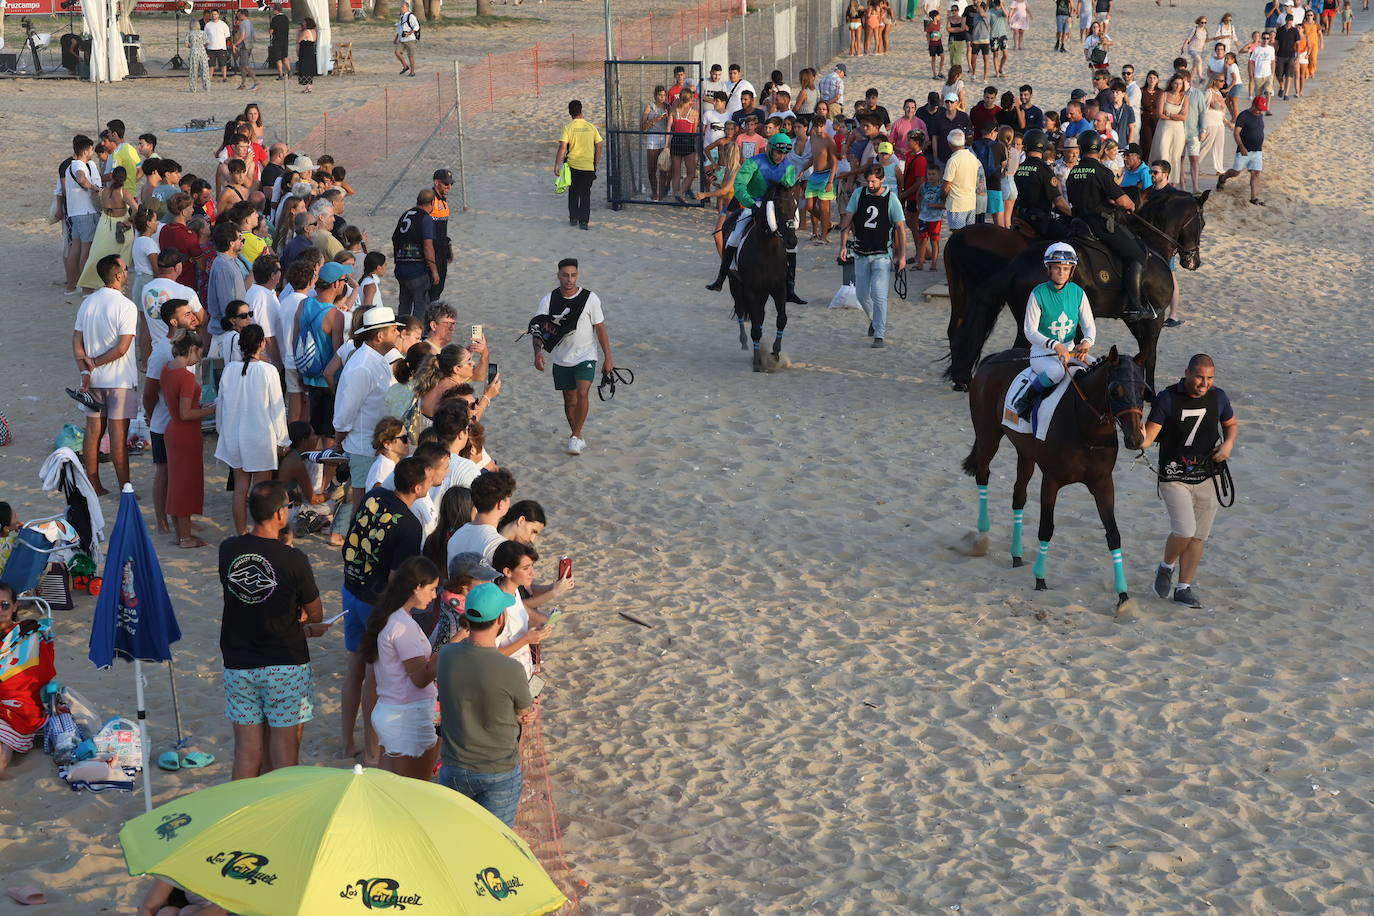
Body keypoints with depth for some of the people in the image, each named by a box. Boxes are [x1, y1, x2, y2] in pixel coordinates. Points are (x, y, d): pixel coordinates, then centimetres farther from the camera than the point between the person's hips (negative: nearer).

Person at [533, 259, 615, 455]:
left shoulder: (590, 299, -9)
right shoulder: (548, 301, -5)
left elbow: (600, 329, -3)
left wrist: (608, 358, -5)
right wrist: (538, 352, -27)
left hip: (586, 356, -2)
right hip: (561, 359, 2)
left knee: (582, 393, -21)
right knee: (569, 400, 11)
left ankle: (575, 435, -8)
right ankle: (577, 438, 27)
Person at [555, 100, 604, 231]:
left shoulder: (568, 128, -7)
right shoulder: (591, 127, 0)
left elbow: (562, 147, -15)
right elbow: (599, 146, 3)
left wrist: (557, 165, -11)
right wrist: (596, 164, 13)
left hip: (572, 166, -1)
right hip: (588, 166, 1)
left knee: (573, 193, 17)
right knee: (585, 194, 6)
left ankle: (573, 219, 20)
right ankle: (584, 221, 0)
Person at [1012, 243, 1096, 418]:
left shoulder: (1078, 293, 2)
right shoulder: (1039, 294, -10)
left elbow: (1089, 326, 4)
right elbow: (1030, 330, -12)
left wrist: (1087, 342, -21)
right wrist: (1055, 345, -27)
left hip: (1070, 350, 5)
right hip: (1042, 352, -5)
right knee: (1057, 371, -38)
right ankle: (1025, 399, -17)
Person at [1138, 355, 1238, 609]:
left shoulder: (1218, 397, -1)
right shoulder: (1167, 399, -13)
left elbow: (1231, 424, 17)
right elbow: (1148, 438, -17)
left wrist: (1228, 444, -4)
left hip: (1206, 479, 4)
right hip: (1174, 478, -4)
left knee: (1197, 537, 6)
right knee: (1184, 530, -17)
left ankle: (1184, 588, 19)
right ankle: (1166, 567, 12)